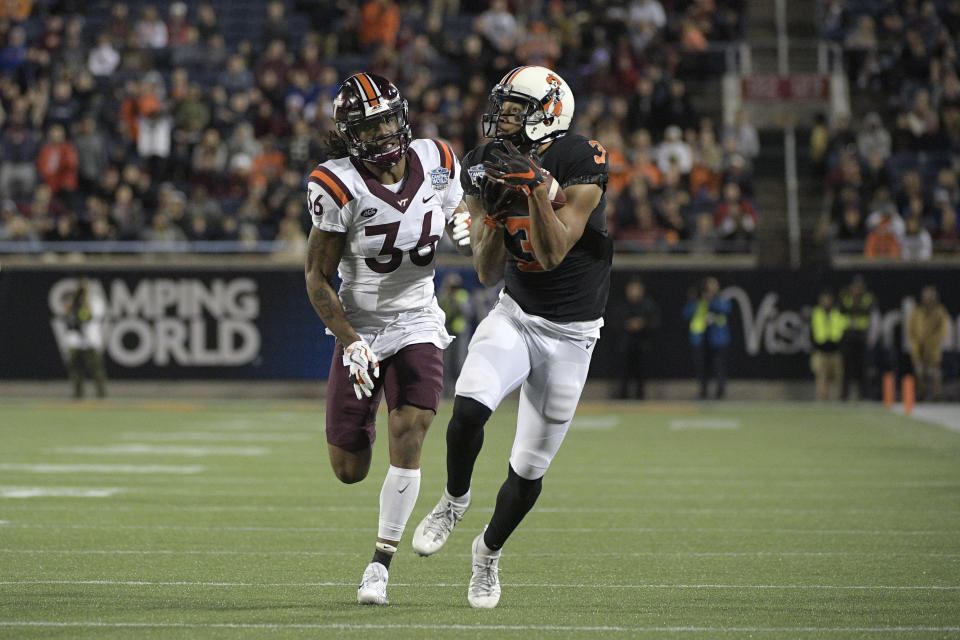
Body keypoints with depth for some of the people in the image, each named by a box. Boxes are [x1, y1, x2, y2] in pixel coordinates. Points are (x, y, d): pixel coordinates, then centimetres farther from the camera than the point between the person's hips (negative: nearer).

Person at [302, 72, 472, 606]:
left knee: (407, 441, -17)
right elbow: (318, 279, -12)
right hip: (359, 326, -2)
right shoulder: (339, 186, -17)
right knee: (349, 472, 2)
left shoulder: (436, 162, -6)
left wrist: (464, 227, -10)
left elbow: (455, 209, 15)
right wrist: (350, 343, -21)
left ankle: (381, 563, -4)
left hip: (417, 325, 2)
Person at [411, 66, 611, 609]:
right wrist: (492, 210, -17)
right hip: (515, 316, 3)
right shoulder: (492, 166, -2)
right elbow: (489, 274, -2)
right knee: (469, 409, -27)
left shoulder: (581, 165, -16)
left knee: (529, 469, 3)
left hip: (570, 334, -2)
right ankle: (455, 500, 3)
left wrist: (535, 188, -32)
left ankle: (490, 551, 31)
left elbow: (552, 253, -22)